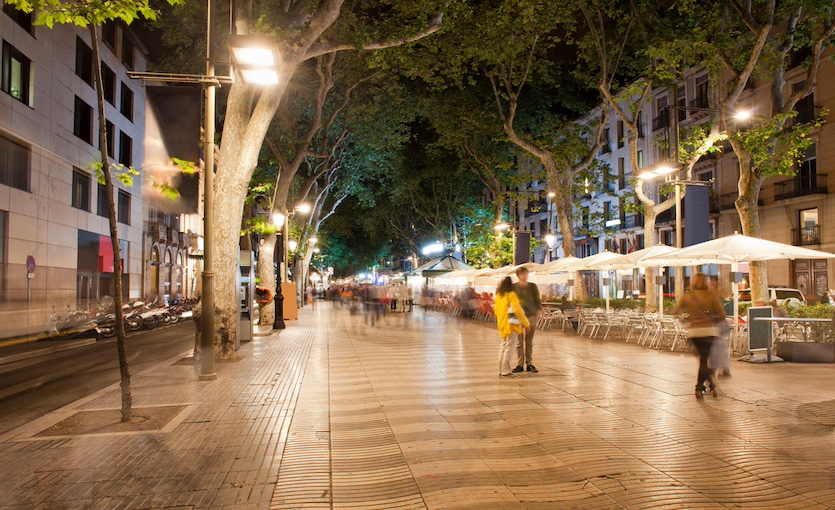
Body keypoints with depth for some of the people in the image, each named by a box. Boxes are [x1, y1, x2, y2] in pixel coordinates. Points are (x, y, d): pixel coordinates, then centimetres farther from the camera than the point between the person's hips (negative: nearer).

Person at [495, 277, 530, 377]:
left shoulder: (498, 295, 10)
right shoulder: (511, 294, -12)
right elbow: (517, 310, -16)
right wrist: (526, 323, -9)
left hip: (502, 324, 7)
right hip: (511, 324, -7)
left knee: (502, 347, 13)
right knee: (509, 348, -4)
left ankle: (501, 370, 17)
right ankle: (505, 371, -3)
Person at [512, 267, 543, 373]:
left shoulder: (533, 286, 7)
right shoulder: (514, 287, 4)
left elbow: (537, 300, 10)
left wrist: (539, 309, -6)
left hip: (531, 316, 1)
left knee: (529, 342, 8)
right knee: (519, 342, 0)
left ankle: (529, 364, 15)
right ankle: (520, 364, 6)